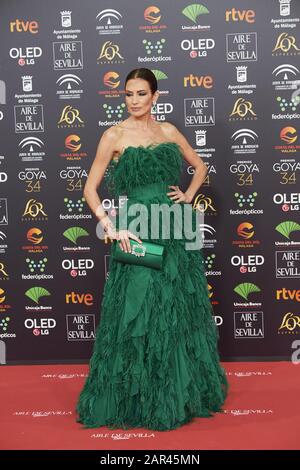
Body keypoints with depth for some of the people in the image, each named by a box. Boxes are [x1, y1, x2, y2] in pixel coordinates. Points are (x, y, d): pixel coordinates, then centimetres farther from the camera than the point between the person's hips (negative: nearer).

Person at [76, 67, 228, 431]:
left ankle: (181, 392, 28)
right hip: (138, 234, -4)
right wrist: (112, 228, -13)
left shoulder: (168, 131, 10)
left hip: (177, 231, 4)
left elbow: (200, 166, 24)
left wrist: (188, 195, 7)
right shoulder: (114, 135, -1)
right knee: (139, 312, -1)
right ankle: (136, 400, 15)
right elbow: (90, 189, -3)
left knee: (180, 311, 11)